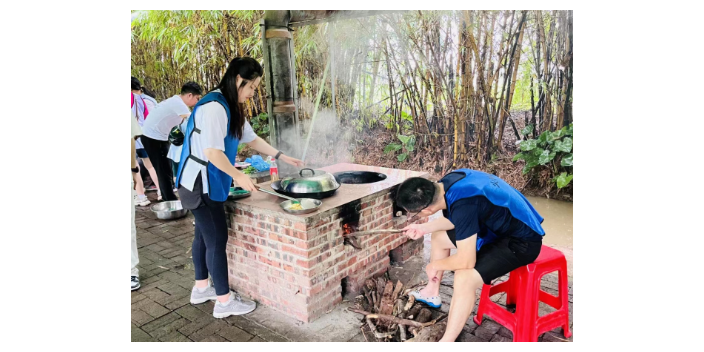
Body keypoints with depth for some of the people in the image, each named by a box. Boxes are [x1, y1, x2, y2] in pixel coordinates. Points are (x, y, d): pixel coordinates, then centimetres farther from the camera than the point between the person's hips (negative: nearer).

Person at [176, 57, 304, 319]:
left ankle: (201, 288, 32)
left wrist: (281, 156, 17)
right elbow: (212, 152, -25)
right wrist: (238, 176, -15)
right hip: (201, 183, -10)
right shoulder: (214, 106, -21)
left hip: (209, 182, 10)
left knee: (205, 235, 17)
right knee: (217, 238, -4)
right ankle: (224, 301, 8)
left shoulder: (230, 107, 11)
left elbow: (252, 139, 18)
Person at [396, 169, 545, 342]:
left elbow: (466, 261, -29)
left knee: (464, 277, -28)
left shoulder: (462, 203, -36)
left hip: (521, 241, -9)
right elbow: (454, 220, 11)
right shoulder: (448, 182, -10)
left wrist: (435, 265, -12)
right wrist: (424, 228, 8)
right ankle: (432, 293, 35)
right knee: (438, 237, 15)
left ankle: (447, 339, -9)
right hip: (499, 225, 9)